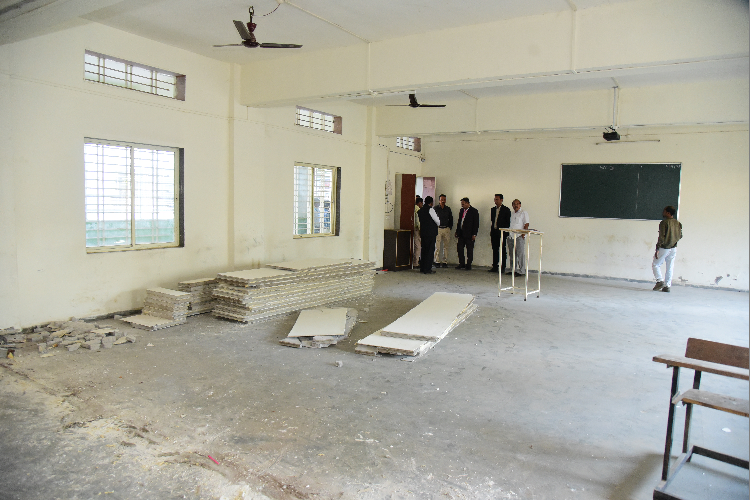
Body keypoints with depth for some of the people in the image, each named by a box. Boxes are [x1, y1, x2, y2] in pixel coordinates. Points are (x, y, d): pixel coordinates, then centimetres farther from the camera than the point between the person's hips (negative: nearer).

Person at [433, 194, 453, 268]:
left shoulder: (448, 209, 11)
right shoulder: (435, 209, 1)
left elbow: (451, 219, 16)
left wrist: (450, 227, 7)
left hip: (446, 229, 3)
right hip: (438, 229, -3)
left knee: (446, 246, 2)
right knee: (437, 246, -5)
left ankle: (445, 262, 6)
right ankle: (437, 262, 1)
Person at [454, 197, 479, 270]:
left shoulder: (474, 211, -5)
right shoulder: (461, 210, 13)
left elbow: (476, 223, -7)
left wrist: (474, 234, -12)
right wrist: (457, 232, 12)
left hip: (469, 234, -6)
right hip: (461, 234, 6)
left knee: (469, 250, 2)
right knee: (459, 248, 4)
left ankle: (468, 265, 9)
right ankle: (461, 264, 13)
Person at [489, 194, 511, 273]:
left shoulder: (506, 210, -2)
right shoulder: (493, 209, 14)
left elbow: (508, 222, -4)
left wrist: (506, 233, -10)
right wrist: (491, 232, 11)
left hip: (502, 233, -5)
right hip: (494, 232, 5)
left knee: (502, 250, -1)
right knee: (495, 250, 8)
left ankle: (503, 267, 3)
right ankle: (494, 267, 12)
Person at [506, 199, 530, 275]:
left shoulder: (523, 213, 2)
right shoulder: (511, 214, 20)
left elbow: (526, 224, -6)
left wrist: (523, 234, -14)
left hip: (519, 237, -6)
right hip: (510, 237, 6)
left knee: (520, 254, -8)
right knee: (512, 254, 8)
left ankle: (521, 270, -4)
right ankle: (512, 269, 15)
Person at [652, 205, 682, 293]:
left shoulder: (664, 222, -12)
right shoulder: (678, 223, 6)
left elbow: (661, 236, -17)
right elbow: (680, 236, 11)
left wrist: (657, 249, -16)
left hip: (664, 248, -6)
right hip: (674, 248, 6)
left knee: (655, 264, 7)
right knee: (670, 268, 9)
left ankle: (659, 281, -6)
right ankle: (667, 286, 10)